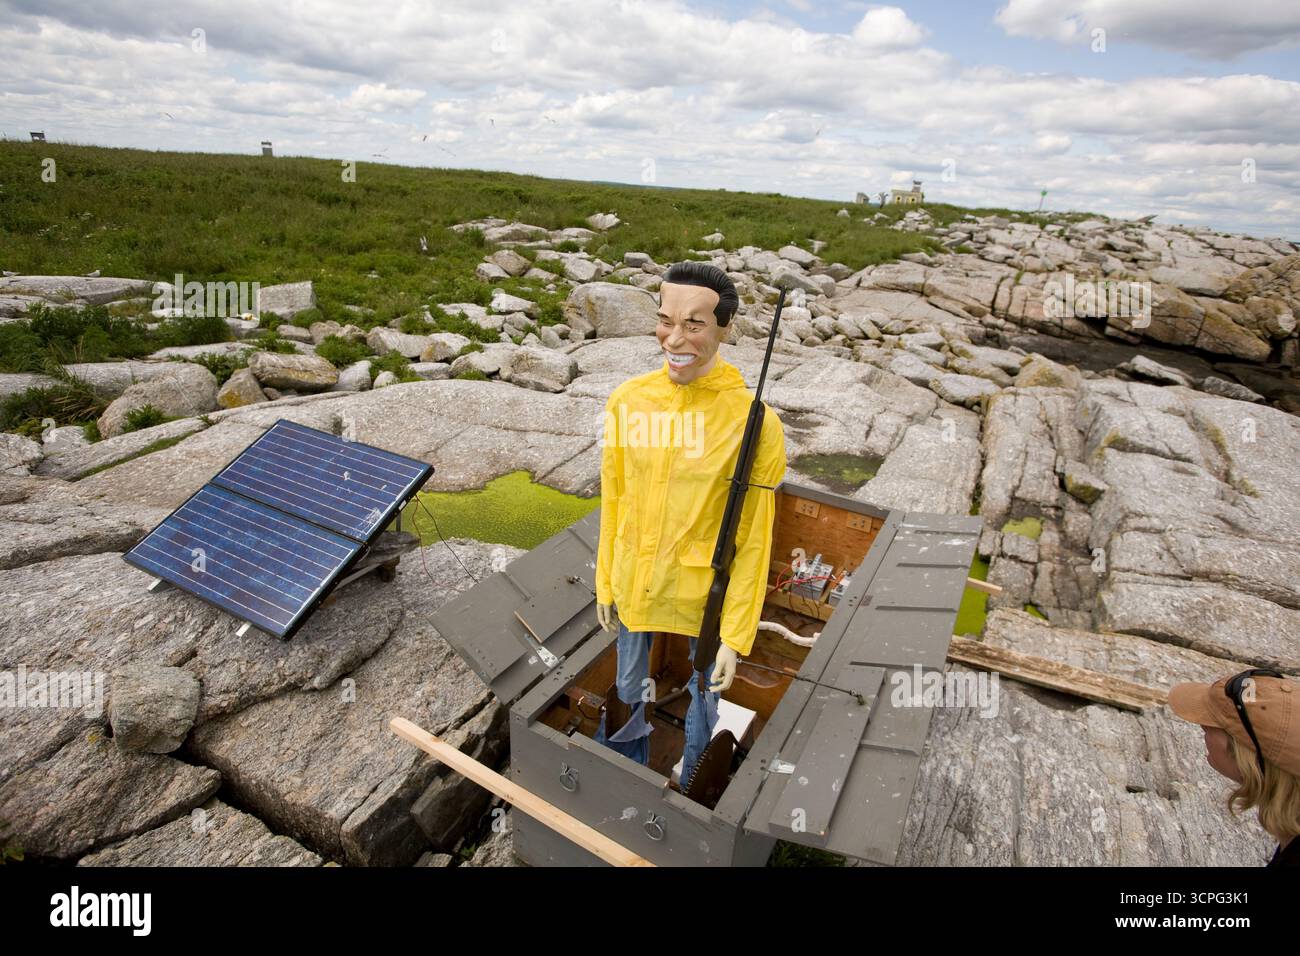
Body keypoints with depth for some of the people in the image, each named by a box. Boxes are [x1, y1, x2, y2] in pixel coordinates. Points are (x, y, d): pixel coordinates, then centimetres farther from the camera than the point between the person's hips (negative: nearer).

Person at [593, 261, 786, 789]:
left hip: (704, 600, -3)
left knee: (700, 702, 22)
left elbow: (753, 542, -15)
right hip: (633, 590, 4)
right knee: (630, 693, 26)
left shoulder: (754, 422, -21)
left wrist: (735, 636, -10)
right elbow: (613, 500, 2)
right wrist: (605, 584, 9)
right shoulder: (628, 399, -9)